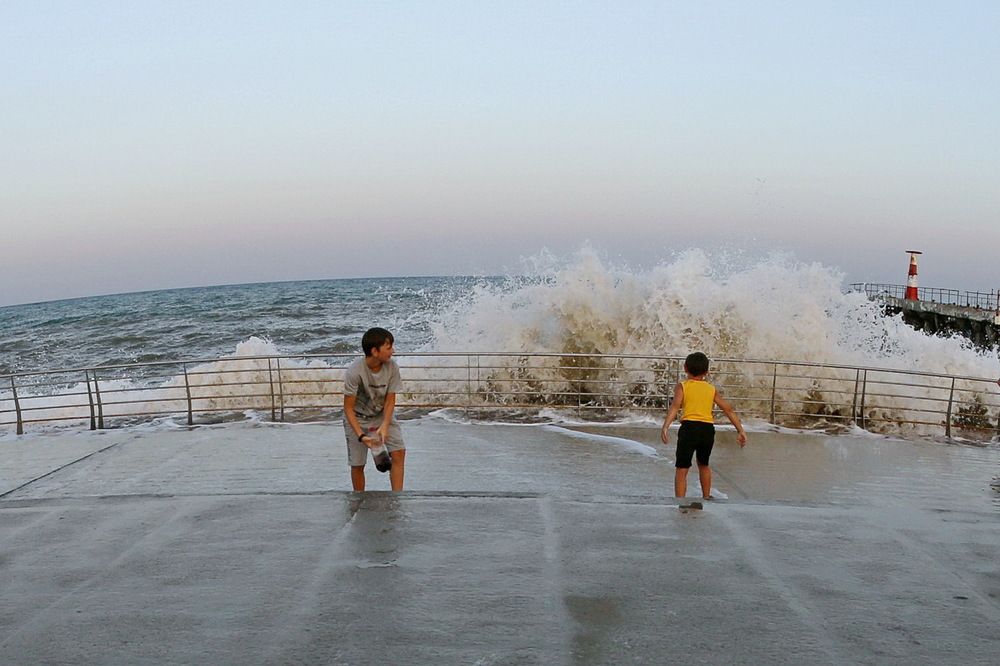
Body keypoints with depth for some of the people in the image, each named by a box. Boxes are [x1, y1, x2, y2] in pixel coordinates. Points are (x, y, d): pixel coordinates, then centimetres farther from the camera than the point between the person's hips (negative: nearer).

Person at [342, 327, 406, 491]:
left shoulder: (392, 367, -18)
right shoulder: (354, 372, -28)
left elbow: (390, 401, -10)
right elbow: (348, 408, -21)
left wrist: (385, 426, -24)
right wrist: (361, 436, -29)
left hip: (382, 416, 3)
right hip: (357, 419, -3)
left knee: (399, 452, -13)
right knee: (357, 464, 1)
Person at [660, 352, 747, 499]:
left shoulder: (682, 386, 7)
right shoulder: (712, 389, 18)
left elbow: (675, 406, -10)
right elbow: (729, 410, 16)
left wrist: (665, 427, -21)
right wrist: (740, 430, 19)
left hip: (689, 427, -4)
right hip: (708, 429, 4)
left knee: (681, 469, 1)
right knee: (704, 464, 28)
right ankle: (706, 497, 41)